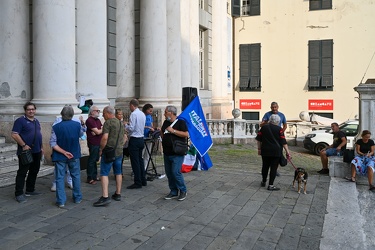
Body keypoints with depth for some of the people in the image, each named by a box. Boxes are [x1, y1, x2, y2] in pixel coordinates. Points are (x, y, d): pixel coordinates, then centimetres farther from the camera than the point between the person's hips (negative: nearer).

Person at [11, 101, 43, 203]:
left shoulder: (36, 121, 15)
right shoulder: (20, 121, -8)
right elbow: (14, 134, -15)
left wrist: (41, 147, 17)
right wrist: (24, 145, -19)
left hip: (36, 152, 8)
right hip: (25, 152, -8)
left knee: (34, 171, 13)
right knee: (22, 172, -3)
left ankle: (30, 190, 25)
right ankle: (19, 194, 2)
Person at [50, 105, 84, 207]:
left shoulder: (56, 127, -13)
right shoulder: (77, 125, -9)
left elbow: (52, 144, -16)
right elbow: (81, 134, 12)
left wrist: (64, 152, -14)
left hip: (60, 157, -2)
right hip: (74, 155, 2)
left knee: (60, 178, 6)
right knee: (76, 176, 16)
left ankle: (61, 201, 6)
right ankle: (77, 198, 24)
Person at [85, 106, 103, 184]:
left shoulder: (98, 120, 16)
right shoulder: (89, 120, -13)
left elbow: (101, 130, 8)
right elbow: (97, 132, -18)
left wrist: (98, 131, -13)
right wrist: (103, 130, 0)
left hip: (99, 143, 9)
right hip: (93, 143, -9)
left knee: (95, 160, 16)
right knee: (91, 160, -2)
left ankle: (94, 176, 26)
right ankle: (90, 178, 5)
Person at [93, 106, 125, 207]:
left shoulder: (108, 123, -11)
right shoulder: (121, 123, 13)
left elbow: (105, 138, -20)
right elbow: (124, 137, 20)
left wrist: (101, 149, -10)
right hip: (119, 152, 8)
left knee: (104, 174, -5)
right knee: (118, 173, 14)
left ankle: (105, 197, -10)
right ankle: (118, 194, 22)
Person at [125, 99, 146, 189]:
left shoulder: (133, 114, -15)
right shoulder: (142, 114, 11)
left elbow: (131, 128, -19)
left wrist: (125, 125, 1)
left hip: (134, 140, -8)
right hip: (141, 139, 9)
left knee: (135, 161, -3)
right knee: (140, 160, 16)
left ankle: (137, 183, 0)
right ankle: (143, 180, 22)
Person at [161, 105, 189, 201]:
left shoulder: (180, 122, -6)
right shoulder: (165, 123, 16)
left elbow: (186, 134, -18)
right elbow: (162, 134, 32)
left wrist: (173, 131, -18)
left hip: (177, 153, -7)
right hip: (167, 153, 8)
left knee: (176, 172, -13)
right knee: (169, 173, 9)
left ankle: (183, 191, 4)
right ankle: (173, 192, 20)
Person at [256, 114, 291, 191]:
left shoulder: (264, 127, 4)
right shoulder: (279, 129, -6)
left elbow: (258, 139, 7)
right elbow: (283, 142, -7)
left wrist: (259, 148, 15)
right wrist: (287, 152, -3)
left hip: (265, 151, 3)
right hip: (276, 152, -3)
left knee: (265, 166, 17)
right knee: (273, 168, 2)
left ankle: (263, 182, 30)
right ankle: (270, 185, 3)